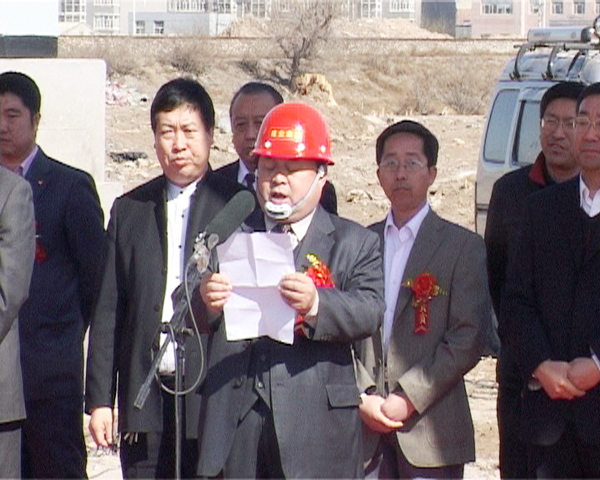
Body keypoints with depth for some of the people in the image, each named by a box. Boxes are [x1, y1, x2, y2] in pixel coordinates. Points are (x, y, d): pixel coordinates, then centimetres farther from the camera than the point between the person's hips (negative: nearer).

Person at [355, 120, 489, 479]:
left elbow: (468, 339, -5)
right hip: (364, 426, 2)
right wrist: (363, 397, -6)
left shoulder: (463, 247, 3)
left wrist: (409, 398, -11)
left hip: (431, 427, -2)